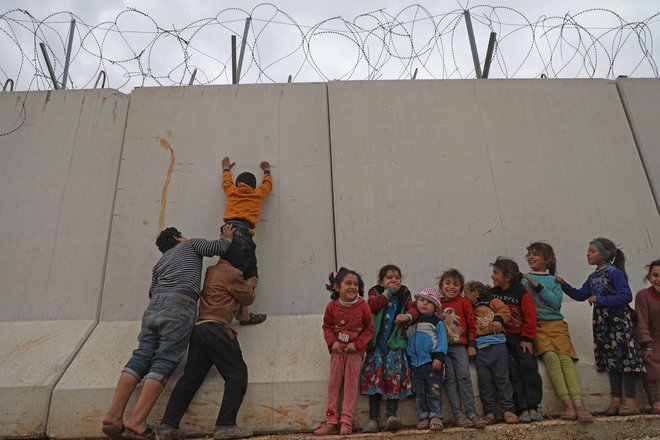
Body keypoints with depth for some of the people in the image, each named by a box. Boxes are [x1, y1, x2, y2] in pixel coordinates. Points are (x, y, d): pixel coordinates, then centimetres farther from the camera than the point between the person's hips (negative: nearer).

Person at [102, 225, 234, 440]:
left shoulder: (159, 263, 33)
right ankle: (136, 422, -19)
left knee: (141, 356, 0)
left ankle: (113, 416, -11)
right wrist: (227, 237, 29)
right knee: (164, 362, -10)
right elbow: (219, 247, 10)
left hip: (154, 306, 6)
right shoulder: (191, 244, 21)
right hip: (179, 306, -6)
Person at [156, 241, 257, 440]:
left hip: (198, 327, 8)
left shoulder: (210, 271, 22)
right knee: (237, 374, -3)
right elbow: (247, 298, 10)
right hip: (216, 328, -8)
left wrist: (244, 284, 42)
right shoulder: (232, 273, -1)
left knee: (190, 377, 8)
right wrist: (250, 285, 30)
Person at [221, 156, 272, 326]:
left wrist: (226, 169, 67)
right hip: (243, 231, -3)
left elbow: (226, 182, 48)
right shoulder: (258, 194, 22)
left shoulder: (232, 191, 26)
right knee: (247, 275, -3)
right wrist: (266, 170, 61)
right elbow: (267, 184, 43)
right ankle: (243, 313, -10)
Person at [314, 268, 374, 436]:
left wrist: (357, 344, -14)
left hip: (355, 349, -2)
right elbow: (327, 327, 6)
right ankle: (332, 422, 9)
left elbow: (369, 328, -4)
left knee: (351, 384, -2)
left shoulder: (363, 305, -11)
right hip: (338, 349, 2)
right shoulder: (332, 306, -6)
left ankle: (346, 422, 3)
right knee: (334, 384, 3)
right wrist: (332, 342, -10)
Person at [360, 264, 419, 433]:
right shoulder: (375, 292, 11)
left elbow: (414, 310, -3)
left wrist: (407, 316, -25)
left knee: (394, 373, -13)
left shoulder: (404, 295, 13)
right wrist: (389, 292, -7)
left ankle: (391, 415, -14)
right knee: (375, 371, -11)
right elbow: (372, 305, -10)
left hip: (395, 343, 1)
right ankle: (373, 418, -10)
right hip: (377, 342, -1)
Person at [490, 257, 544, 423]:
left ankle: (533, 406, -10)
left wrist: (527, 338, -8)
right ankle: (522, 408, -14)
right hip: (501, 338, 2)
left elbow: (530, 316, -4)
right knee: (511, 369, -14)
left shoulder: (521, 292, -1)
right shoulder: (492, 294, 10)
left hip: (519, 337, -1)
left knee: (529, 366, -16)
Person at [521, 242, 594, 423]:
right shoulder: (523, 280, 17)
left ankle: (578, 404, -34)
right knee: (550, 355, -28)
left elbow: (556, 302, 1)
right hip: (535, 325, -2)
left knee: (565, 357, -22)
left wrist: (537, 286, -3)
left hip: (556, 324, 2)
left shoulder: (554, 280, 18)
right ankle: (567, 403, -34)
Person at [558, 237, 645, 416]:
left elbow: (626, 296, -18)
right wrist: (563, 284, 10)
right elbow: (580, 295, 21)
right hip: (602, 322, 8)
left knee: (624, 357, -6)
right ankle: (616, 398, 14)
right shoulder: (593, 277, 14)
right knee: (610, 359, 9)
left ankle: (630, 400, -2)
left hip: (619, 320, -8)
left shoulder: (615, 273, -11)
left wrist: (600, 300, -19)